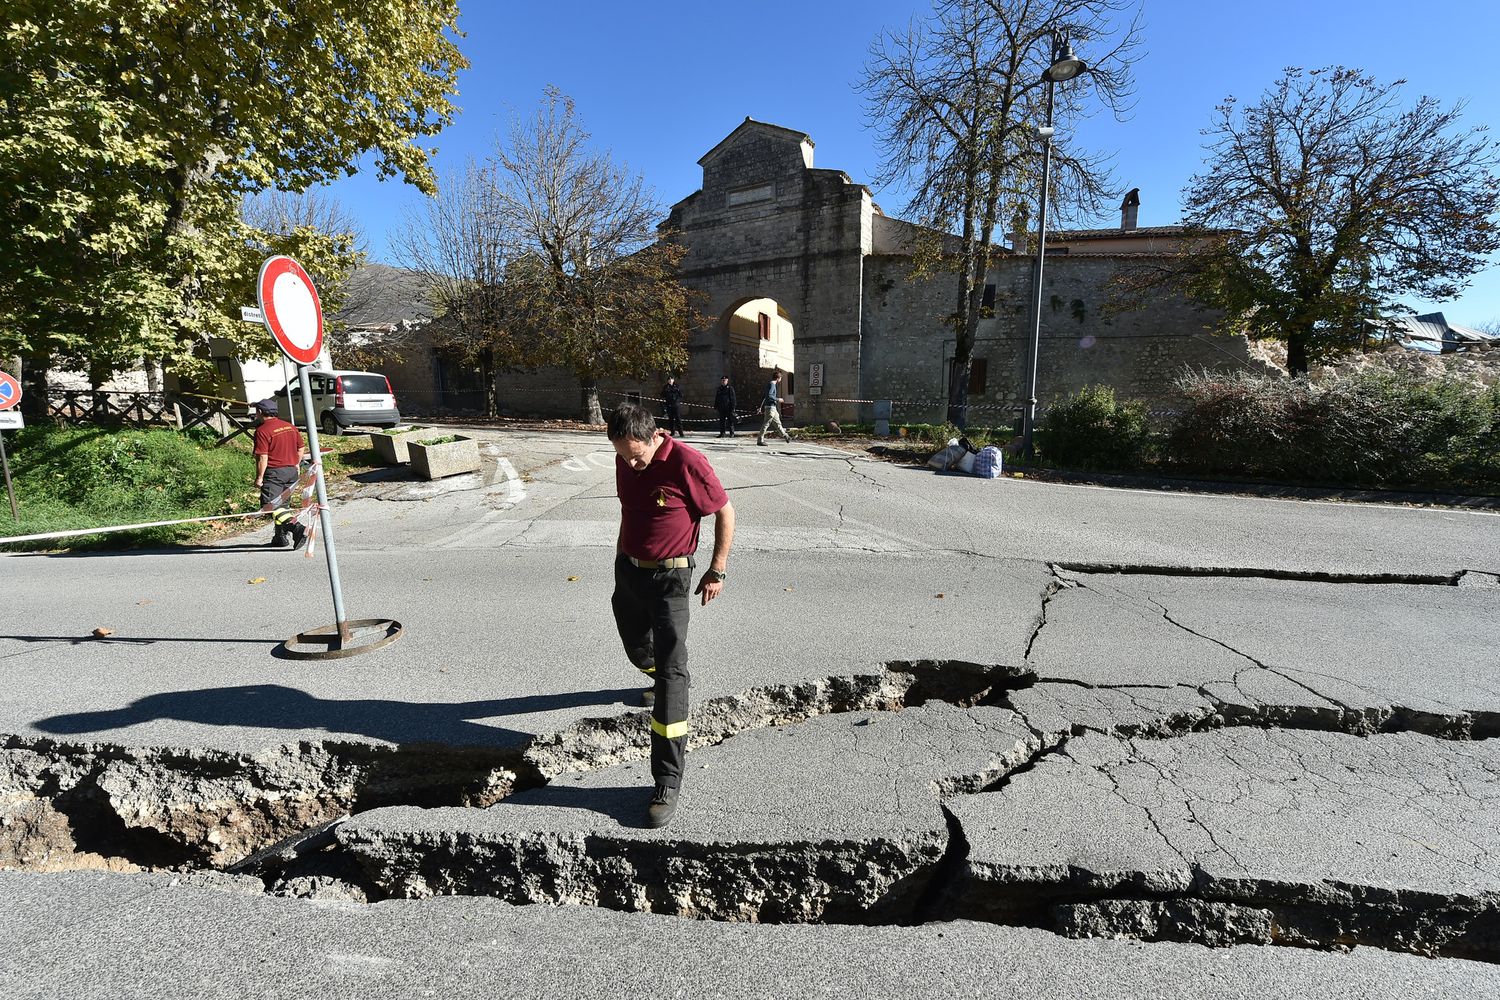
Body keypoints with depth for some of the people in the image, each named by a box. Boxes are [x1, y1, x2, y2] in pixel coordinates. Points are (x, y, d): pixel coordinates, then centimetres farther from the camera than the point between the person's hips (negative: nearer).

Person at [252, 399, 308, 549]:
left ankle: (297, 528, -27)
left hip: (274, 473, -8)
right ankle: (280, 536, 22)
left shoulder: (262, 431, -12)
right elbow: (301, 448, 14)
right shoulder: (290, 427, 10)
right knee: (282, 504, 17)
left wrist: (259, 477, -9)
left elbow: (262, 458, -16)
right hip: (291, 471, 8)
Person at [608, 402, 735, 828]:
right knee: (637, 648, 24)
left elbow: (725, 512, -11)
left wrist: (717, 570, -8)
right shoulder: (624, 461, 0)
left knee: (671, 673, -7)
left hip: (669, 578, -7)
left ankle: (667, 782, -3)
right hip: (627, 570, 7)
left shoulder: (686, 463, -20)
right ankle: (659, 681, 60)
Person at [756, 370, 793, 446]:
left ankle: (785, 436, 23)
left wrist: (762, 407, 23)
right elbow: (769, 396, -25)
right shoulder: (772, 385, -13)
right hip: (770, 407, -10)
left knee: (777, 423, 15)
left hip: (773, 408, 10)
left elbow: (765, 397, 21)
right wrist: (777, 399, -15)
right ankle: (760, 440, -4)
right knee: (766, 424, -7)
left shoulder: (771, 384, 17)